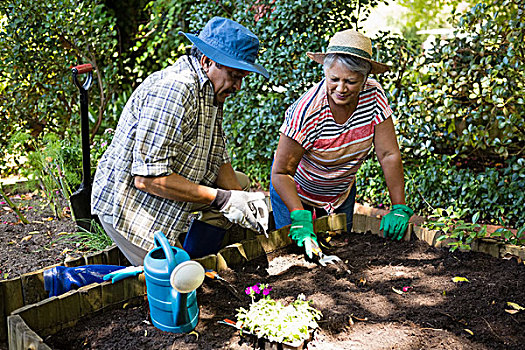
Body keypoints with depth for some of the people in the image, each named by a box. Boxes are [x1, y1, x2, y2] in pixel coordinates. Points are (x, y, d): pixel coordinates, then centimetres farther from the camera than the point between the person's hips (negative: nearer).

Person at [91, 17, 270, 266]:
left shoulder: (211, 93, 4)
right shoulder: (173, 89, -27)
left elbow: (217, 160, 7)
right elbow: (147, 177, -31)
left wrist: (242, 199, -11)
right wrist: (223, 199, -28)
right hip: (129, 204, -10)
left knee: (240, 183, 10)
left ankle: (195, 261, 9)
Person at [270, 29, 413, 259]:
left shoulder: (374, 96, -21)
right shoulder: (307, 112, -32)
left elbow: (389, 155, -17)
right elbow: (281, 172, -28)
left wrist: (399, 209, -20)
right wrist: (300, 217, -38)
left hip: (342, 192, 4)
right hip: (295, 190, -4)